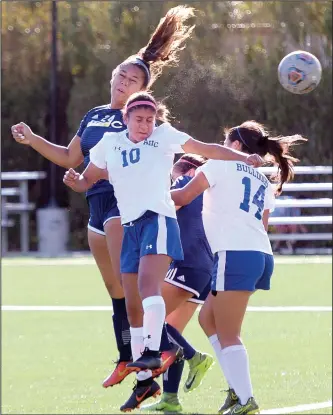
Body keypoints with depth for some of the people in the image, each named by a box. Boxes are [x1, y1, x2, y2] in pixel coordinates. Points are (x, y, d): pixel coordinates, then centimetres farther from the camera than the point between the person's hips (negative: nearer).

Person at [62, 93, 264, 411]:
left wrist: (244, 158, 2)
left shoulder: (164, 136, 6)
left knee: (148, 284, -30)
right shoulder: (110, 144, 15)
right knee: (133, 307, 5)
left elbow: (209, 150, 11)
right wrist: (75, 181, -2)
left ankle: (152, 353, -41)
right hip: (129, 227, 5)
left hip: (158, 220, -5)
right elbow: (88, 179, 21)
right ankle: (145, 381, 13)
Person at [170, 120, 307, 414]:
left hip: (235, 255, -8)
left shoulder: (223, 164, 6)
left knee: (228, 335, -5)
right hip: (261, 255, 8)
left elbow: (184, 197, 6)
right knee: (208, 318, 18)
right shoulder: (264, 183, 27)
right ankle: (238, 388, 10)